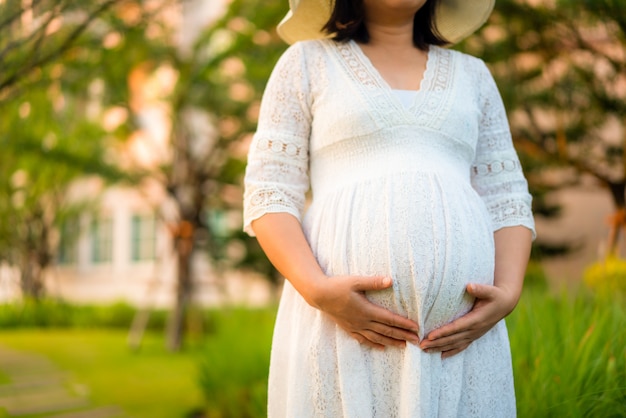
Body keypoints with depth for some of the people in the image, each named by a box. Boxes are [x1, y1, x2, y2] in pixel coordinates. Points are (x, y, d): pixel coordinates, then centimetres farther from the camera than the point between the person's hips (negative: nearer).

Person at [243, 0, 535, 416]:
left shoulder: (473, 74, 19)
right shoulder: (307, 62, 11)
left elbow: (506, 202, 13)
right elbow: (269, 196, 2)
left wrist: (508, 292, -6)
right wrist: (317, 289, -14)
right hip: (341, 315, -2)